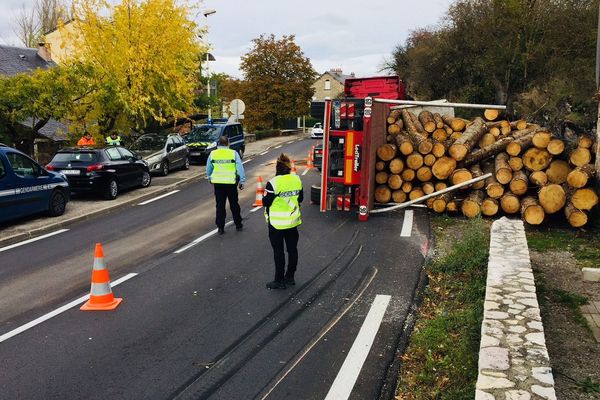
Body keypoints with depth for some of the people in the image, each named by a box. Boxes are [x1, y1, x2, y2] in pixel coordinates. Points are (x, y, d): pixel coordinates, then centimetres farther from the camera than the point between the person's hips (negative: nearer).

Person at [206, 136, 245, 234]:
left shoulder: (212, 154, -1)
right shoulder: (233, 153, -8)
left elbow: (208, 169, 9)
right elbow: (240, 168, -9)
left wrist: (210, 179, 25)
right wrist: (242, 181, -1)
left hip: (218, 183, 1)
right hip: (231, 183, -1)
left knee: (220, 206, 9)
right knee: (234, 205, 14)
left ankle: (220, 227, 9)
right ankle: (238, 224, 24)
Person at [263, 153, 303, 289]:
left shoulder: (273, 183, -21)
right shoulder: (297, 179, -2)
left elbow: (266, 202, -15)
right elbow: (300, 198, 8)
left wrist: (265, 196, 4)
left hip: (277, 223, -5)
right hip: (293, 221, 5)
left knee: (278, 251, 4)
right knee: (292, 248, 15)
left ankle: (279, 280, 11)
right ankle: (290, 277, 26)